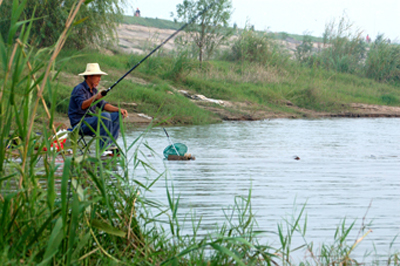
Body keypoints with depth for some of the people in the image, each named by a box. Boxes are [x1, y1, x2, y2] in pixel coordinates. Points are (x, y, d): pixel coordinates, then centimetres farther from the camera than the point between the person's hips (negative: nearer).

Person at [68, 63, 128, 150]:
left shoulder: (94, 90, 15)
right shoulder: (79, 89, -14)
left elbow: (103, 105, 11)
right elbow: (82, 105, -31)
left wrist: (119, 110, -4)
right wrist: (95, 97, -47)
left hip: (90, 122, 9)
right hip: (80, 123, -9)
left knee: (117, 115, 1)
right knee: (105, 116, -30)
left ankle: (110, 145, -9)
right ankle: (104, 148, -26)